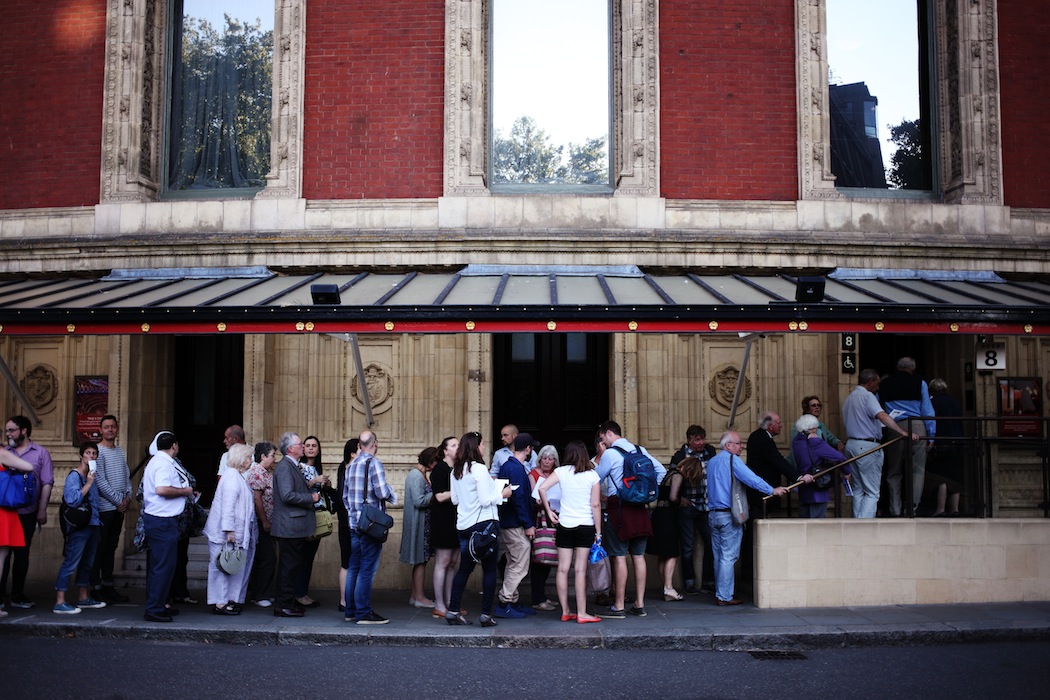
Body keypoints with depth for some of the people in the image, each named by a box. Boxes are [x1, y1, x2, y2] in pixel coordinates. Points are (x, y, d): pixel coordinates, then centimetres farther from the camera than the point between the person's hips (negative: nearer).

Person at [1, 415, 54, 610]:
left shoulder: (40, 453, 5)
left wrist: (42, 510, -5)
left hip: (27, 513, -1)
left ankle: (17, 595, 15)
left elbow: (47, 484, 1)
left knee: (22, 554, 6)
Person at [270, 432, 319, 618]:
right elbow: (288, 495, -24)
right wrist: (311, 498, -15)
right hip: (289, 527, -10)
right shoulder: (284, 467, -15)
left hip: (294, 527, 10)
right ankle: (283, 606, -1)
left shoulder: (292, 466, 17)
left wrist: (311, 493, 11)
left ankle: (287, 602, 21)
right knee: (290, 566, -6)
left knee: (291, 565, 14)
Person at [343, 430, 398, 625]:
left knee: (353, 568, 13)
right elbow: (382, 492, -19)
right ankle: (363, 613, -3)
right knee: (367, 569, -5)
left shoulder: (351, 465, 13)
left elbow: (345, 495, 17)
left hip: (354, 523, 8)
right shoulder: (374, 463, -11)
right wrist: (393, 495, 1)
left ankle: (350, 610, 19)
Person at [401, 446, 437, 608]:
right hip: (419, 523, -10)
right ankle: (419, 597, 1)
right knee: (421, 560, -5)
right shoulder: (417, 476, -17)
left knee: (420, 560, 12)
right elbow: (419, 501, -23)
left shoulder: (419, 475, 15)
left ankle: (416, 596, 17)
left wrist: (433, 494, 5)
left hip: (421, 523, 10)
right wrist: (435, 494, -13)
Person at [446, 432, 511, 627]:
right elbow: (485, 500, -17)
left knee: (465, 568, 14)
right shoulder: (479, 469, -14)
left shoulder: (456, 471, 8)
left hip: (463, 525, 7)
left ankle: (453, 611, 13)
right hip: (484, 523, -7)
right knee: (489, 570, 1)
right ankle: (486, 614, 1)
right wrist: (502, 494, 0)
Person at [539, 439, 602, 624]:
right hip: (586, 526, -1)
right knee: (581, 570, 0)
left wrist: (549, 511, -1)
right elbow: (596, 505, -3)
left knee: (563, 569, 7)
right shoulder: (592, 475, -2)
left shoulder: (561, 471, -1)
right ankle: (581, 613, 2)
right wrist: (598, 532, 2)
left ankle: (565, 611, 13)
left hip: (564, 525, 1)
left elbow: (542, 488, -13)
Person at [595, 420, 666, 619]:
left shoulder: (609, 454, -7)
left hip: (618, 507, -6)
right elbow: (661, 471, 12)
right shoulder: (640, 450, 11)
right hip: (639, 508, 6)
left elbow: (596, 479, 1)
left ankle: (619, 607, -1)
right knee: (639, 556, 9)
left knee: (619, 557, -4)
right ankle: (639, 604, 13)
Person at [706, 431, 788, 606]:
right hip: (729, 515, -8)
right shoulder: (732, 460, -10)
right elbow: (751, 478, -17)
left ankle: (720, 593, 15)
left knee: (719, 557, 11)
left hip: (713, 514, 8)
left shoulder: (711, 462, 16)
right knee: (728, 556, -5)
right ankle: (725, 596, -4)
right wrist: (772, 490, -12)